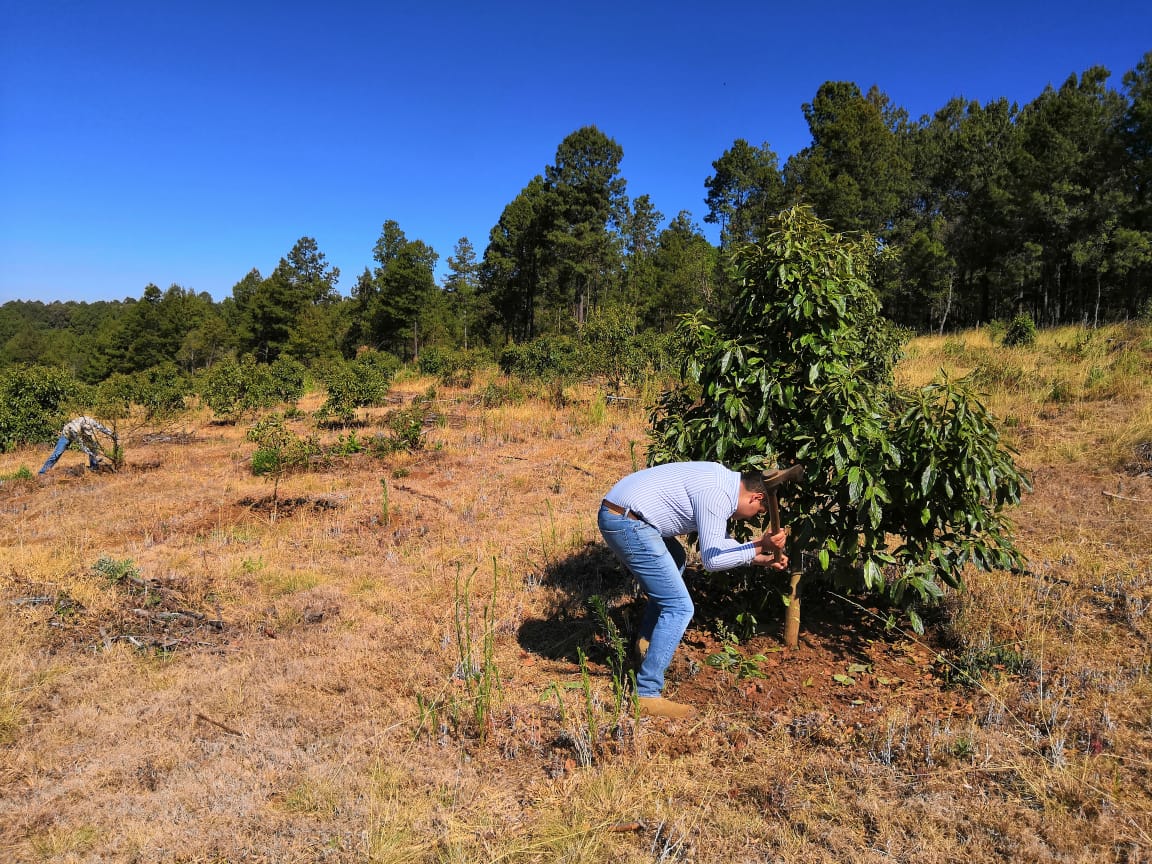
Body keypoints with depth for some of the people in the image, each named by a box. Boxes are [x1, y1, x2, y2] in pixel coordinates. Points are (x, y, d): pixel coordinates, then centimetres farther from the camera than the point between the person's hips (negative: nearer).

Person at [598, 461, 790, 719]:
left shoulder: (722, 479, 16)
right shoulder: (718, 495, -14)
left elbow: (716, 543, 23)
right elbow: (712, 560, -11)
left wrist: (760, 558, 21)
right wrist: (759, 547, -8)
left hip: (616, 513, 11)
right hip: (626, 522, -11)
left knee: (676, 561, 35)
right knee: (679, 608, -8)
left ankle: (646, 639, 37)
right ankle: (646, 695, -5)